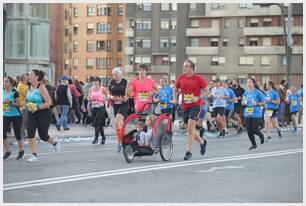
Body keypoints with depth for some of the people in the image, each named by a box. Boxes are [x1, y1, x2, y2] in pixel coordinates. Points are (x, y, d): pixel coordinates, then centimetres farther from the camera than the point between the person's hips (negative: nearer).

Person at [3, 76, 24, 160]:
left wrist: (10, 102, -25)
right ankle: (7, 151, 6)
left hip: (16, 116, -5)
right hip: (5, 115, 5)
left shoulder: (14, 92, -14)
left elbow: (19, 104, -14)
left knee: (17, 134, 4)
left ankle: (21, 151, 24)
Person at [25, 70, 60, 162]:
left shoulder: (41, 87, -13)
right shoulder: (29, 88, 5)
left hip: (43, 113, -6)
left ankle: (54, 142, 34)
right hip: (31, 114, 6)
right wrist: (27, 105, 2)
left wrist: (38, 107, -23)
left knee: (43, 135, 1)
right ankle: (34, 155, -2)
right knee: (30, 134, -9)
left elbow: (49, 102, -16)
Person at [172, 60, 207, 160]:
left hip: (195, 105, -5)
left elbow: (205, 90, 0)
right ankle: (202, 142, 37)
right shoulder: (180, 78, 4)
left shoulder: (198, 78, -7)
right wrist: (174, 99, 2)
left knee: (190, 126, -16)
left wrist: (198, 97, -14)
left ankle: (189, 152, -13)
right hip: (185, 106, 5)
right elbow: (175, 89, 18)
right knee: (189, 128, 10)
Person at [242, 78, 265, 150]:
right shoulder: (246, 92, 8)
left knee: (254, 130, -7)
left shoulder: (257, 92, -7)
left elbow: (263, 102, -3)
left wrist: (257, 103, -19)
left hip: (256, 114, -5)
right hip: (248, 114, 5)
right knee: (249, 131, 2)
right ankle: (254, 144, 20)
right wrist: (243, 103, -4)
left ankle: (261, 135, 27)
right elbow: (243, 102, 19)